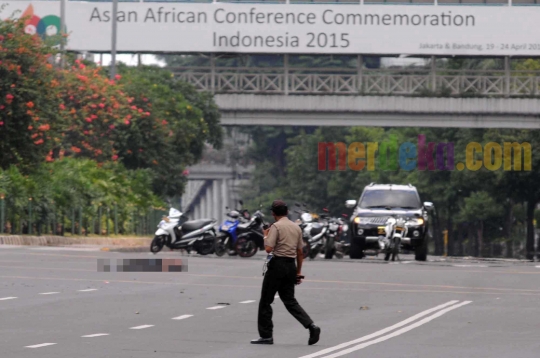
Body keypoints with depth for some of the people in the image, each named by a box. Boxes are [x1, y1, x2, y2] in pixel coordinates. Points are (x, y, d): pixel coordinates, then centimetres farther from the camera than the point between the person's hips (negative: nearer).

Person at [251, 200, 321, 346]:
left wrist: (265, 236, 1)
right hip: (291, 266, 7)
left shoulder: (276, 226, -9)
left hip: (278, 265, -7)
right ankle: (311, 326, -6)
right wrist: (298, 272, 21)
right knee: (290, 301, 11)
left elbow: (268, 248, -18)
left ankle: (266, 335, 3)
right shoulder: (296, 227, 12)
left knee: (265, 301, 4)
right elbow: (300, 252, 16)